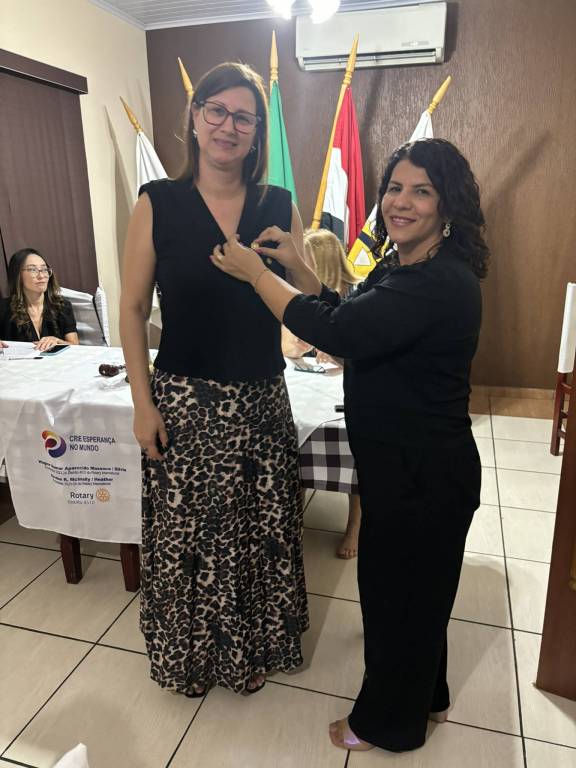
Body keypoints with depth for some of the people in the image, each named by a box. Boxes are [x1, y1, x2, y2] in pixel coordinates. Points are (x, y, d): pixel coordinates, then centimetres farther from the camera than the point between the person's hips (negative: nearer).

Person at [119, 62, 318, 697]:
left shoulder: (279, 207, 3)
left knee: (259, 531, 13)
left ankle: (252, 649, 40)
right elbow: (132, 307, -2)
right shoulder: (157, 202, -3)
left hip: (262, 400, 2)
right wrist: (142, 402, -7)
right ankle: (191, 655, 39)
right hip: (184, 401, -2)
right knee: (187, 533, 10)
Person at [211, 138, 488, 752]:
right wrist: (299, 264, 2)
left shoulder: (442, 282, -26)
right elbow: (352, 318, 13)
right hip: (400, 463, 10)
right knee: (415, 587, 26)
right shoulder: (398, 264, 7)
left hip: (422, 475, -10)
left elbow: (337, 333, -33)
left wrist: (257, 272, -21)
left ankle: (389, 722, 39)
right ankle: (424, 696, 53)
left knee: (399, 590, 11)